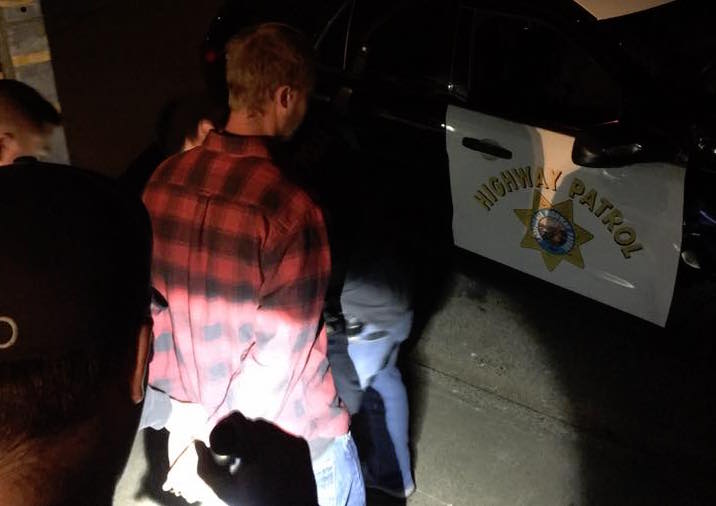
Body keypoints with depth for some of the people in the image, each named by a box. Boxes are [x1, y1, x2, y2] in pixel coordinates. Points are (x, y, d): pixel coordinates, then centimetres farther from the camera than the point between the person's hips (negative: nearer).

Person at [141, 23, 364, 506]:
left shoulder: (164, 180, -10)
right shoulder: (289, 207, -29)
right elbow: (281, 355, -26)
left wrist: (187, 414, 8)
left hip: (195, 422, 6)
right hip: (294, 440, -6)